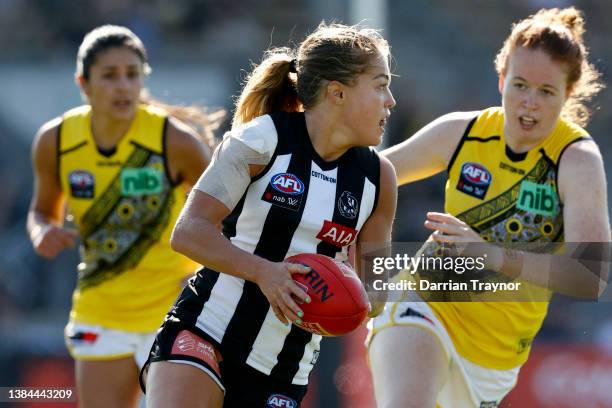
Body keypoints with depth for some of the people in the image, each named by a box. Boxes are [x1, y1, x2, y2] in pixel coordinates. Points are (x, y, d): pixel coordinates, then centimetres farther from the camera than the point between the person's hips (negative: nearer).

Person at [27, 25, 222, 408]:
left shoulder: (176, 141, -16)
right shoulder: (54, 142, -6)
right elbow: (44, 210, 12)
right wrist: (43, 233, -11)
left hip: (172, 313, -4)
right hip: (100, 315, 4)